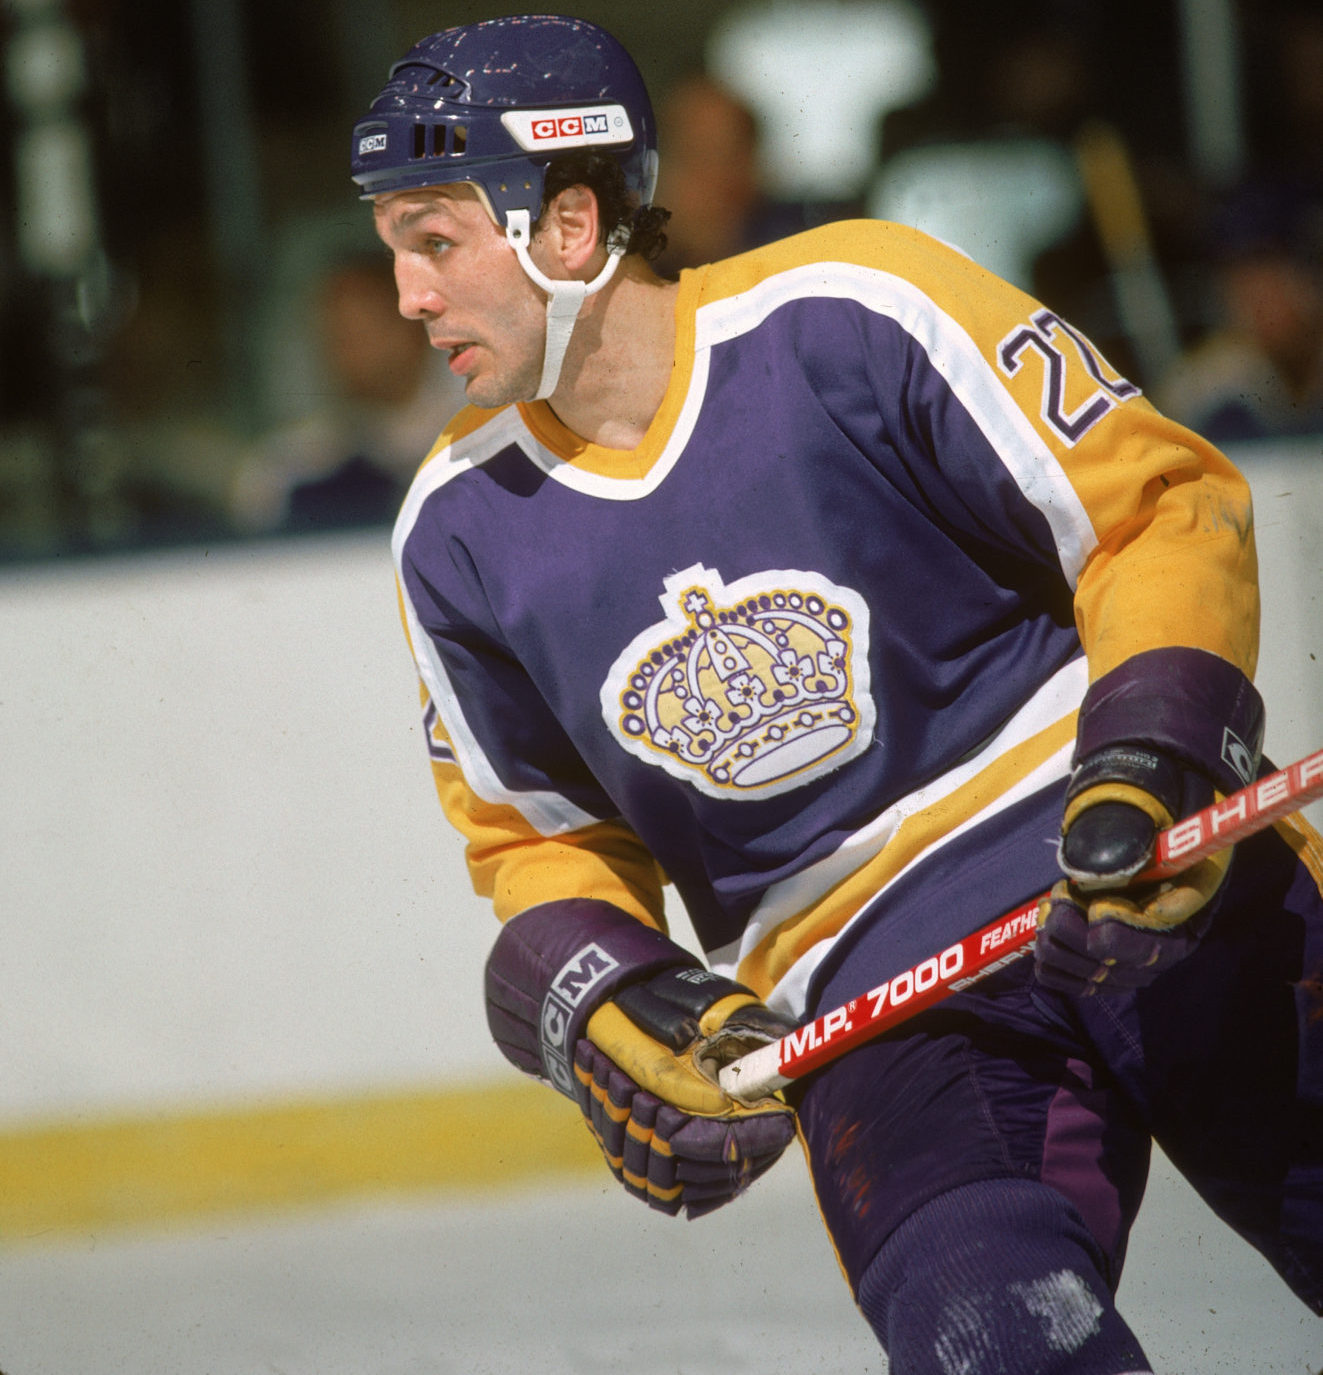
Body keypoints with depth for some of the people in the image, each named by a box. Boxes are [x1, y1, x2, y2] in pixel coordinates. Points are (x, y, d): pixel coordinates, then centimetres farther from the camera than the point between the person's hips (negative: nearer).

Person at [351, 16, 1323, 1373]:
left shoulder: (844, 318, -9)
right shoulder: (462, 533, 5)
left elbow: (1166, 507, -4)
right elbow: (540, 841, 17)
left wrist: (1153, 761, -17)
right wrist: (601, 999, -2)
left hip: (1147, 880, -1)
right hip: (861, 992, 2)